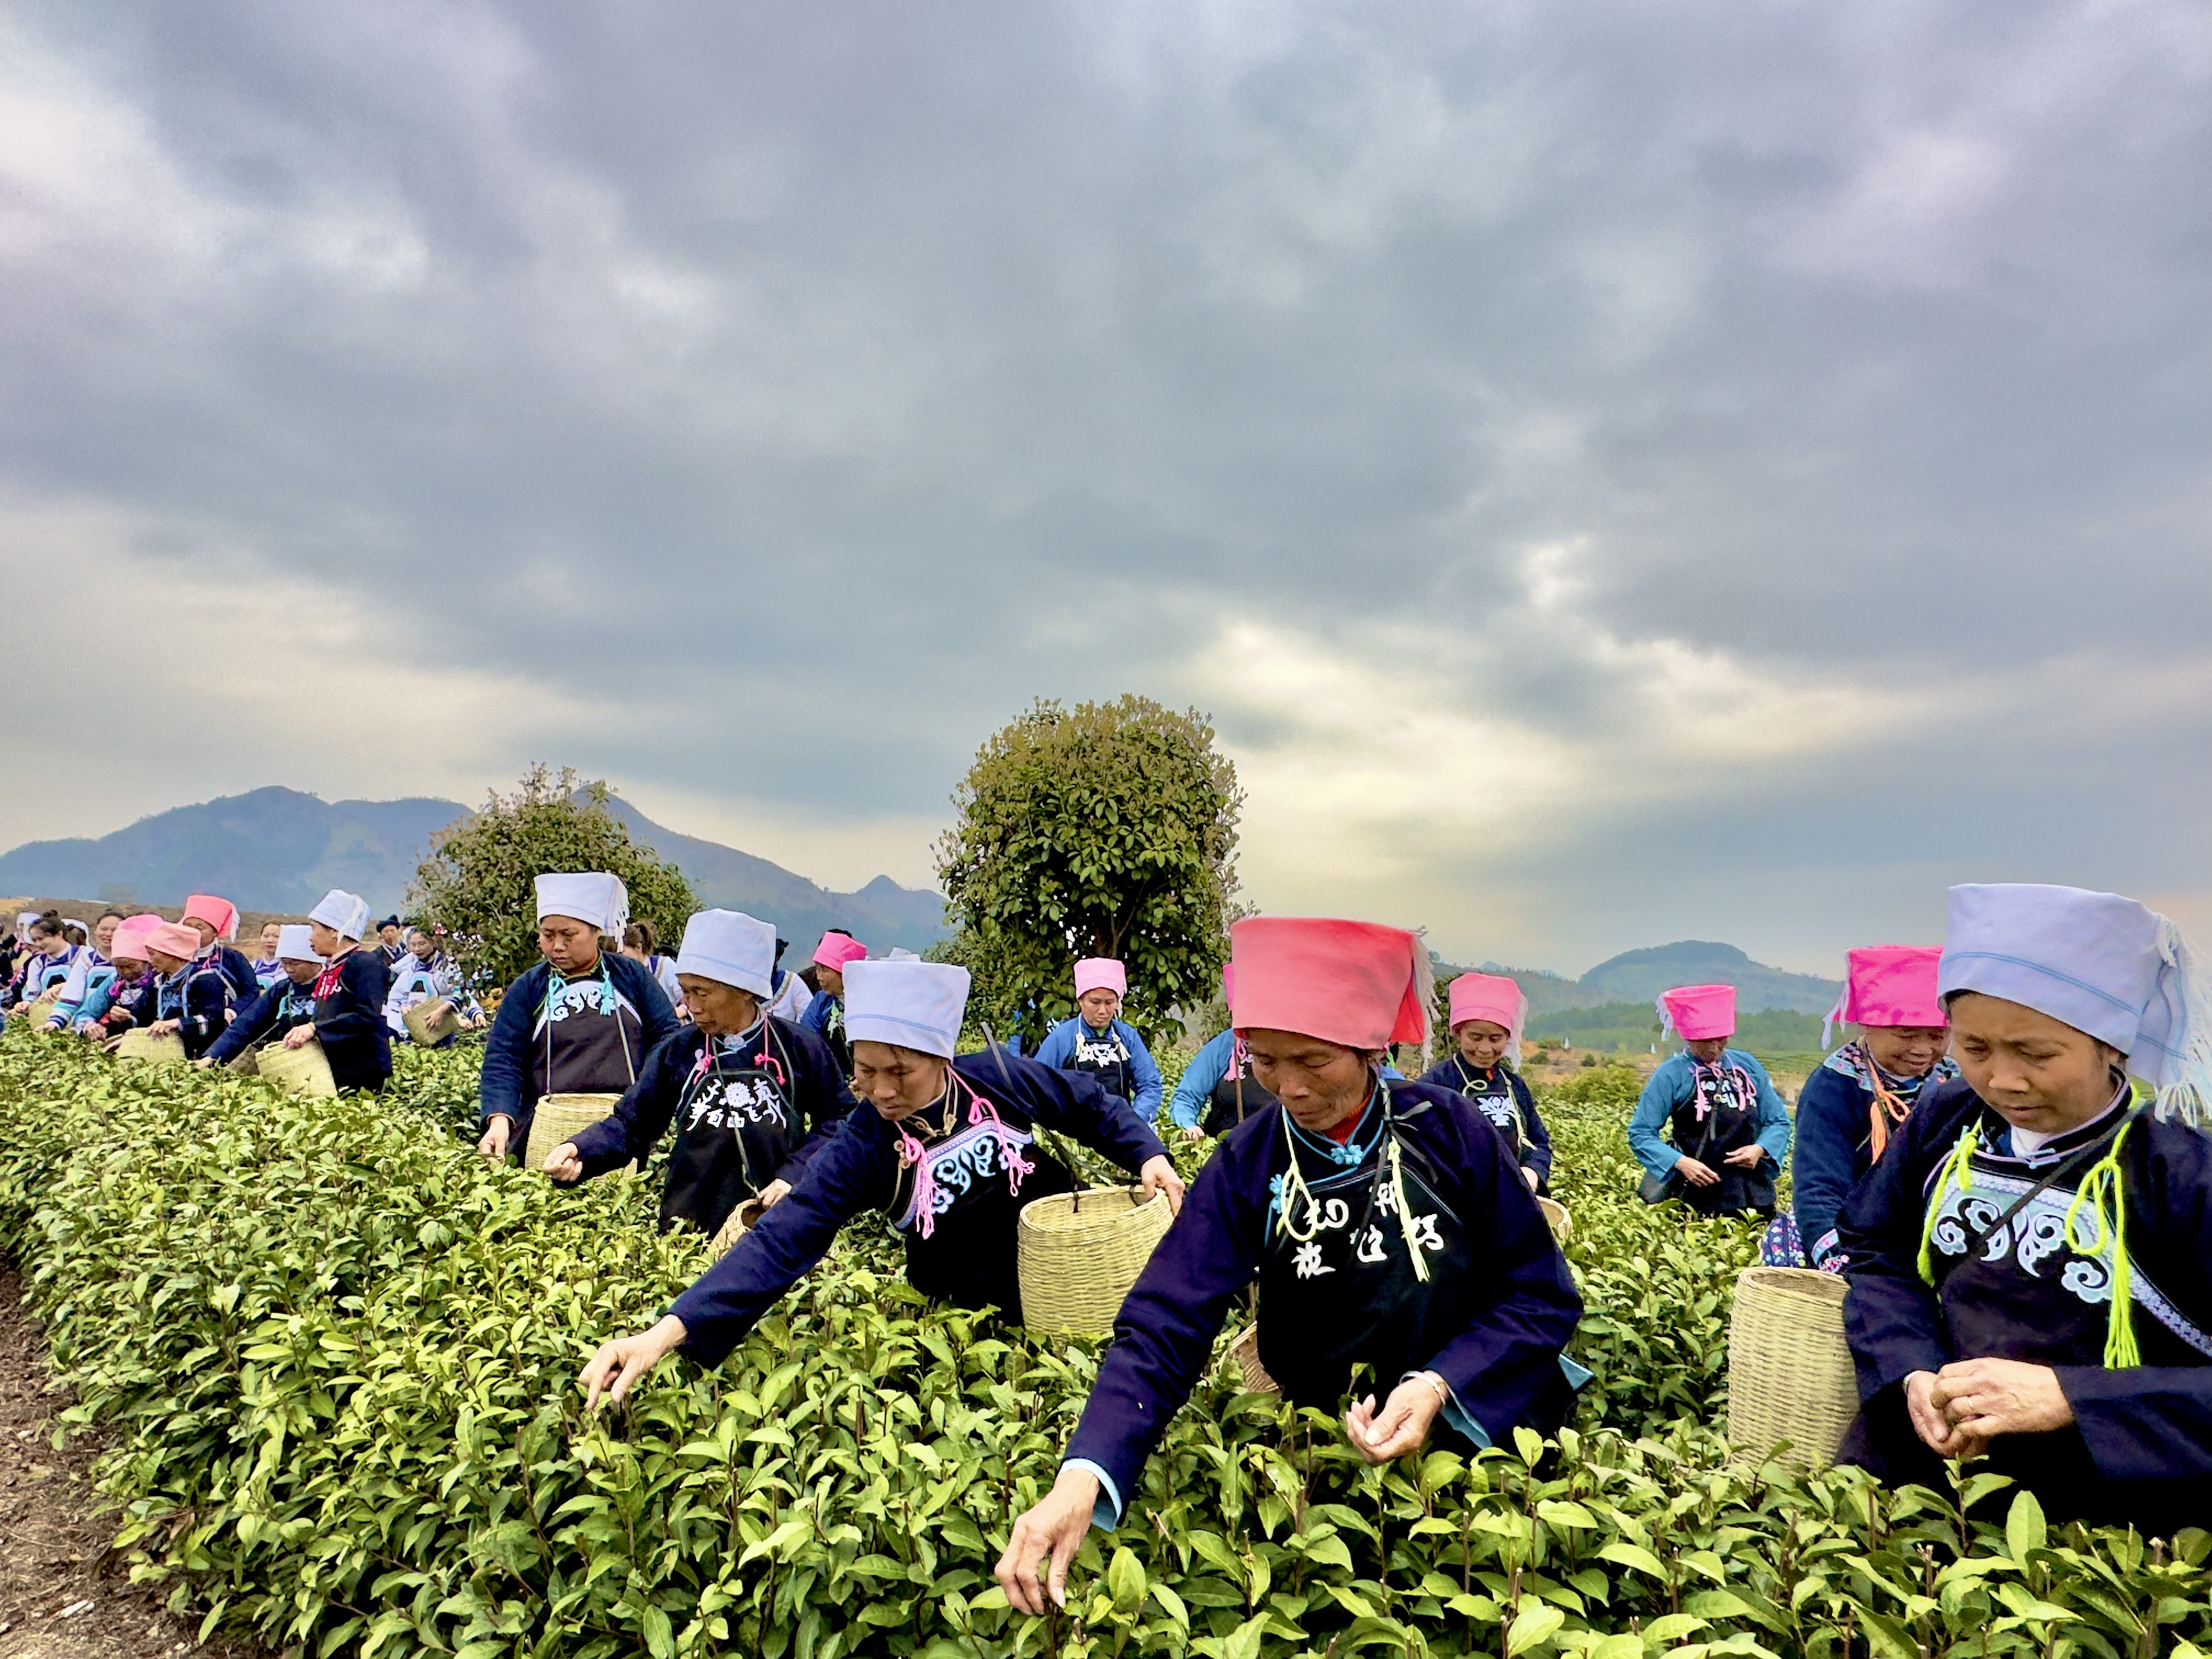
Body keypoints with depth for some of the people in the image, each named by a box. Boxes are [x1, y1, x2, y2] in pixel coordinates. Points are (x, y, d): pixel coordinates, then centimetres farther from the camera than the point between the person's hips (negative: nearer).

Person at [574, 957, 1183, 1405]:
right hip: (970, 1316, -1)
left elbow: (1090, 1106, -2)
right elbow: (780, 1243, -30)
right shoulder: (860, 1149, -23)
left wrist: (1146, 1154, -17)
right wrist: (668, 1331, -40)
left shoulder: (998, 1077, -20)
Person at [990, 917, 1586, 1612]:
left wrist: (1440, 1386, -23)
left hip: (1485, 1422, 0)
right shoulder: (1246, 1166, -11)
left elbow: (1545, 1294, -7)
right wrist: (1082, 1477, -33)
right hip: (1330, 1448, 1)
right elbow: (1163, 1330, -17)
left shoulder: (1449, 1130, -13)